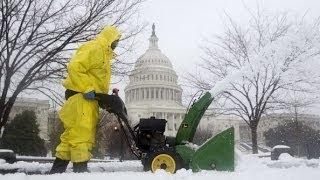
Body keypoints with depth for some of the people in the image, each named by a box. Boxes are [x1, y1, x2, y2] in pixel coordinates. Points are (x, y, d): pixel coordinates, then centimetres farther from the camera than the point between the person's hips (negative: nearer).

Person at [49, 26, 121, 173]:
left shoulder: (104, 54, 27)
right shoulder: (93, 48, -6)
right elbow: (74, 67, -19)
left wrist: (105, 96, 13)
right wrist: (88, 89, -22)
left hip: (90, 98, 10)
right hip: (81, 96, -10)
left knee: (72, 134, 9)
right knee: (83, 133, -13)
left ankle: (57, 169, 13)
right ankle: (80, 169, -12)